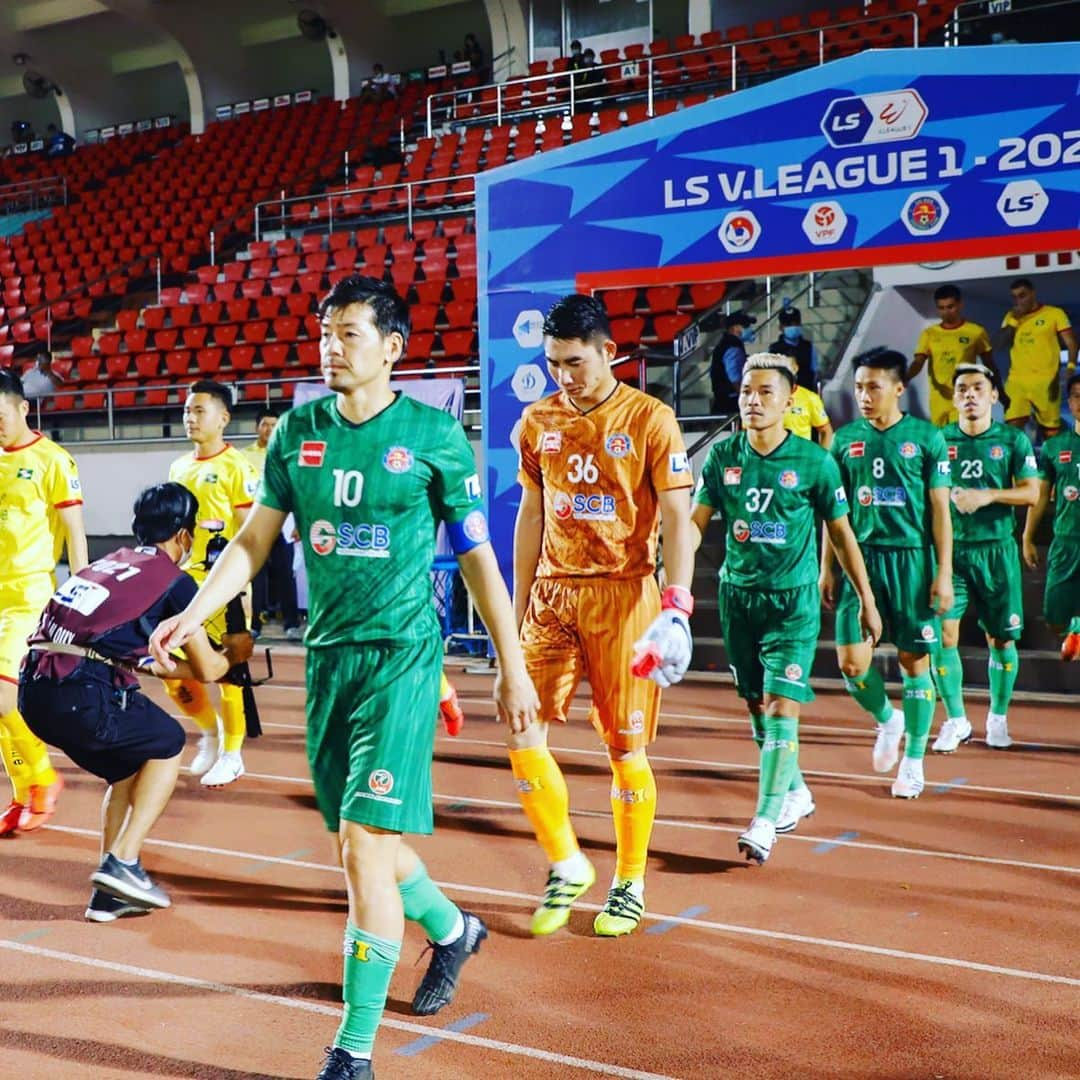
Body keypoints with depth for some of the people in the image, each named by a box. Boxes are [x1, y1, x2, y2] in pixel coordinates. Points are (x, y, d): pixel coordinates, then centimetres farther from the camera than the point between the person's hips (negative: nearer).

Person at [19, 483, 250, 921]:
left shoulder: (110, 562, 26)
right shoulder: (174, 579, 6)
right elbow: (207, 669, 11)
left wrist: (171, 665, 50)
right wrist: (233, 653, 33)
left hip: (34, 690, 7)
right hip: (81, 694, -7)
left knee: (127, 767, 25)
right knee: (168, 744, 19)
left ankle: (110, 894, 23)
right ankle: (123, 863, 10)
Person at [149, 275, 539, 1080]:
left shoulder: (433, 434, -6)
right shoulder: (298, 431, 6)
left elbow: (478, 556, -1)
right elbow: (253, 540, 10)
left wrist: (513, 668, 0)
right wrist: (194, 614, -5)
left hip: (403, 652, -5)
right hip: (329, 653, 5)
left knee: (364, 842, -11)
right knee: (362, 837, 15)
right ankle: (453, 930, 45)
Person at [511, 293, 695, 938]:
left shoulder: (650, 419, -4)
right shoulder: (538, 421, 9)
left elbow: (678, 518, -7)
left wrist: (676, 605, -18)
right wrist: (519, 607, 13)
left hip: (624, 595, -4)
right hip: (552, 594, 4)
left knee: (626, 747, 2)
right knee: (523, 734, -3)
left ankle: (631, 884, 21)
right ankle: (568, 867, 17)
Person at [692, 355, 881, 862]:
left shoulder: (814, 462, -7)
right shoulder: (722, 456, 0)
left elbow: (841, 533, 2)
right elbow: (696, 522, -2)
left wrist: (866, 601, 6)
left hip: (794, 599, -4)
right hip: (738, 595, 4)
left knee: (782, 703, -12)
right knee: (757, 706, 12)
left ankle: (766, 820, -10)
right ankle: (795, 792, 33)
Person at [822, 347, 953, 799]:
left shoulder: (927, 438, -1)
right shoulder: (845, 439, 6)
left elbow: (940, 509, 0)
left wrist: (944, 573, -5)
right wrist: (826, 569, 8)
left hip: (912, 558, -2)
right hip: (860, 556, 2)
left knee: (914, 659, 3)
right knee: (852, 661, -6)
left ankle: (913, 761, 17)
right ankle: (887, 720, 26)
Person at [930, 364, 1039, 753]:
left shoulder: (1013, 440, 4)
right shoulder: (939, 440, 5)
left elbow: (1031, 492, -3)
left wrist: (989, 495, -16)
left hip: (996, 550, 0)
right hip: (949, 549, 0)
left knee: (1001, 640, 4)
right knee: (943, 635, -8)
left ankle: (998, 717, 24)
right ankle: (956, 721, 7)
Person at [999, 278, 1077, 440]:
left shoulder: (1054, 313, 4)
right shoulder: (1011, 316, 16)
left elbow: (1071, 343, 2)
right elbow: (1003, 343, 6)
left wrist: (1070, 368, -12)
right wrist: (1014, 319, -2)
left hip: (1046, 381, -3)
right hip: (1016, 381, 3)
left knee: (1050, 428, 2)